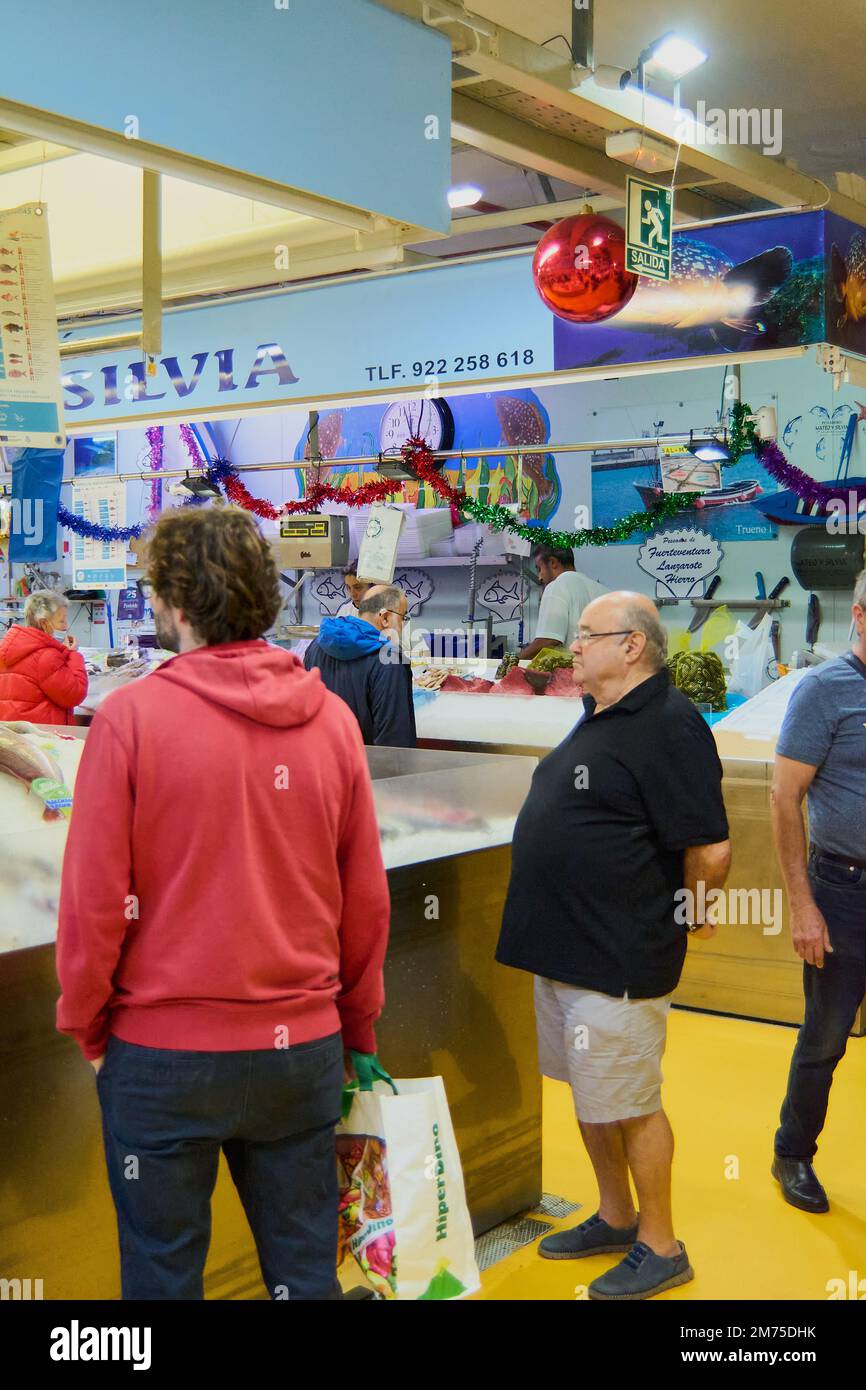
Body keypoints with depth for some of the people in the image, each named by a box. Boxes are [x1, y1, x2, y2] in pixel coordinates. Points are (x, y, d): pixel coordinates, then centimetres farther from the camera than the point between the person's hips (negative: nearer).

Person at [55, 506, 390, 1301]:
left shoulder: (132, 716, -12)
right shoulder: (330, 718, -2)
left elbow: (94, 895, -11)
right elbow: (366, 898, 2)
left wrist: (85, 1023, 5)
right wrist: (357, 1026, 15)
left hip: (162, 1050, -3)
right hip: (302, 1047, 3)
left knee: (162, 1269, 14)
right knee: (304, 1268, 16)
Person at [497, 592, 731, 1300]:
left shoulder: (670, 724, -19)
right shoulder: (600, 718, 12)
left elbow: (710, 850, -23)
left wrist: (686, 914, -7)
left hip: (619, 962, -9)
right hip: (566, 949, 9)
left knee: (631, 1106, 4)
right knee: (589, 1097, 20)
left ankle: (660, 1248, 22)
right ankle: (616, 1218, 38)